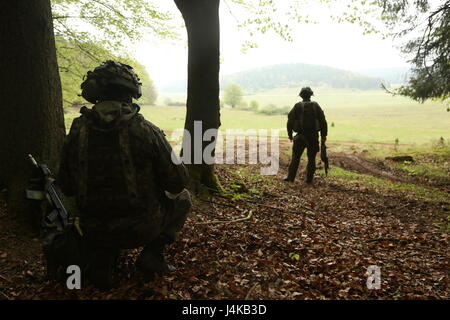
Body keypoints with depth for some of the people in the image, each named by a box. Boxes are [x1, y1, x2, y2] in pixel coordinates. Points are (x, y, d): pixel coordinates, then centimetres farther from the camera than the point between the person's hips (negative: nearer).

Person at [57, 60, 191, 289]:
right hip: (141, 228, -3)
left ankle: (100, 258, 16)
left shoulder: (78, 130, -6)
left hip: (93, 230, 4)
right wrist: (170, 191, 14)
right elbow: (177, 182, -10)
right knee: (182, 198, 23)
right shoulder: (145, 130, -16)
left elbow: (67, 188, 3)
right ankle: (152, 254, 8)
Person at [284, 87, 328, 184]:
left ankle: (291, 177, 7)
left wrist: (290, 134, 7)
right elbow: (323, 121, 0)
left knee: (295, 157, 7)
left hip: (301, 136, 0)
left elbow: (290, 121, -2)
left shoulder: (297, 106, -1)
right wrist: (323, 135, 6)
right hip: (313, 136, 1)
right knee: (311, 158, 8)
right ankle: (309, 179, 9)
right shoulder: (316, 106, 2)